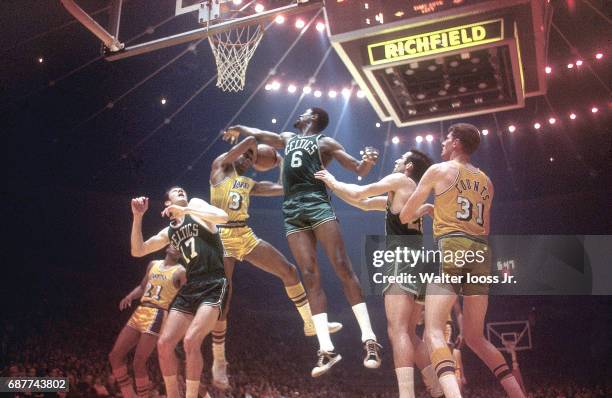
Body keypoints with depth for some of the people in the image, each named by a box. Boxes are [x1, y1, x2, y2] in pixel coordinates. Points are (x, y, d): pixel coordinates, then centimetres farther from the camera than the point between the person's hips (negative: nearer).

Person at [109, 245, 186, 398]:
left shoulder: (180, 272, -3)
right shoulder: (153, 264, 17)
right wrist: (130, 296, 4)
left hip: (157, 317, -7)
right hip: (139, 313, 7)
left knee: (139, 362, -10)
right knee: (115, 356, 6)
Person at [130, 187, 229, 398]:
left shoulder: (195, 205, 6)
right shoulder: (169, 232, 20)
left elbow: (223, 216, -13)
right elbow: (138, 251, 16)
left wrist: (185, 210, -14)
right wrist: (138, 216, 7)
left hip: (213, 286, -7)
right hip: (189, 289, 7)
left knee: (191, 341, -21)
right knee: (164, 344, 1)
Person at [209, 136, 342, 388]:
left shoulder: (251, 184, 20)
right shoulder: (221, 166, 7)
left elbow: (285, 189, 14)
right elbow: (250, 140, -2)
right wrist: (253, 148, 15)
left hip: (246, 236, 6)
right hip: (222, 237, -6)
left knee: (288, 270, 0)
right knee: (223, 299, -5)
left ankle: (311, 323, 14)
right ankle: (219, 361, 8)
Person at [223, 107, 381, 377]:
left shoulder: (324, 142, 12)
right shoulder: (288, 139, 28)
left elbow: (358, 169, 4)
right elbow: (260, 134, 46)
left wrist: (368, 163, -17)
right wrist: (239, 129, 58)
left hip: (317, 203, -4)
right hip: (292, 210, 5)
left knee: (342, 267, -16)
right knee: (310, 276, -6)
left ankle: (369, 339, -17)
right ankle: (326, 349, -10)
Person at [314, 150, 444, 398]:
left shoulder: (401, 180, 5)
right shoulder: (398, 197, 30)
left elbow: (358, 194, 4)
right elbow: (364, 203, 35)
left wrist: (334, 180, 22)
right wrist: (331, 185, 34)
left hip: (403, 260, -9)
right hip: (418, 262, 10)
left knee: (397, 331, -18)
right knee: (409, 334, 11)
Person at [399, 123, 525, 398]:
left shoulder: (439, 170, 7)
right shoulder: (486, 181, 24)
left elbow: (405, 216, 12)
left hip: (451, 248, -6)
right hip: (481, 252, 6)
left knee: (434, 333, -14)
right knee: (475, 337, 15)